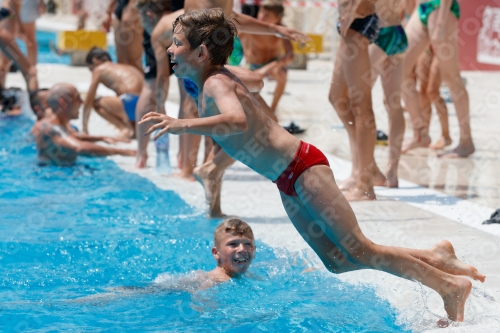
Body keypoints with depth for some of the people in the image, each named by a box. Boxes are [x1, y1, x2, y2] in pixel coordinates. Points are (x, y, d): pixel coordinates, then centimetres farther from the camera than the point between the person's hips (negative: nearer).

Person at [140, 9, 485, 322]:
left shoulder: (216, 84, -19)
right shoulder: (215, 80, 8)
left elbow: (236, 121, -41)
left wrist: (183, 125, -42)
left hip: (302, 167, -10)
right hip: (288, 179, 10)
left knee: (357, 250, -5)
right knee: (338, 262, 12)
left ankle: (450, 286, 4)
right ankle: (435, 257, 19)